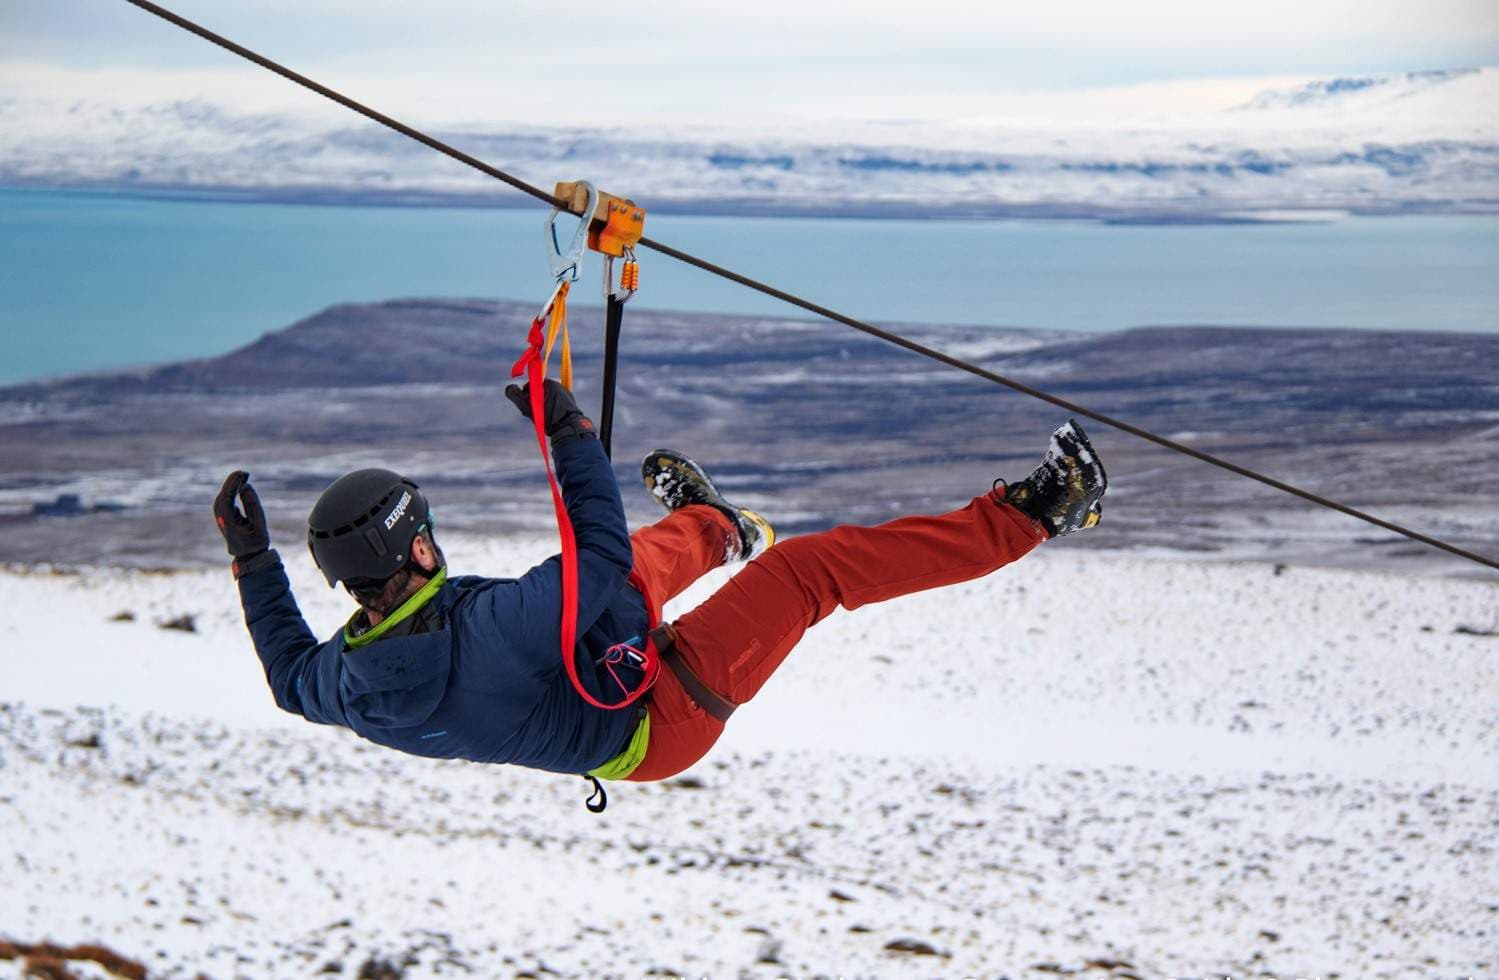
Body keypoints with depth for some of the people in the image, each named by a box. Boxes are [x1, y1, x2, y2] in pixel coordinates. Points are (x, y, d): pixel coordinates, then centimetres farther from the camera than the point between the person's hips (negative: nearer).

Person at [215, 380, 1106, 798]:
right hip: (659, 724, -8)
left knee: (653, 558, 30)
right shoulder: (485, 630, -41)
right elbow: (603, 554, -32)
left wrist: (251, 558, 8)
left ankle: (715, 527, 69)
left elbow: (291, 675, 6)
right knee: (816, 566, -7)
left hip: (585, 706, 8)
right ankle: (1025, 518, 0)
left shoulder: (351, 679, -18)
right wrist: (571, 433, -25)